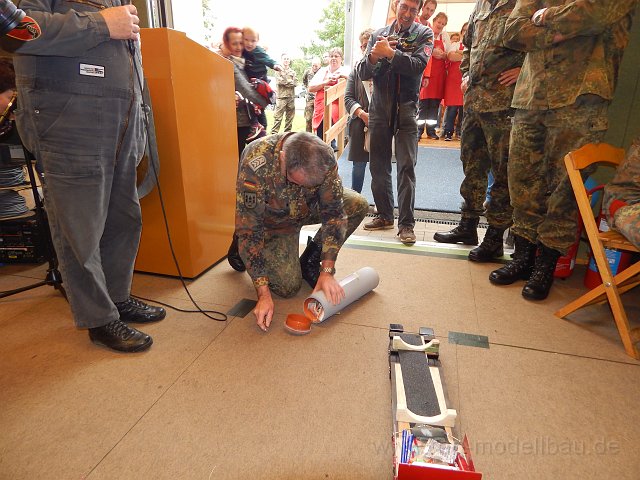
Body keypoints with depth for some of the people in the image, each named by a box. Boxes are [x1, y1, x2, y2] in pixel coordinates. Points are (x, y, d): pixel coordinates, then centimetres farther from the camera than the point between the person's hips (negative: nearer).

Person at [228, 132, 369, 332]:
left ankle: (309, 261, 1)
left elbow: (334, 212, -23)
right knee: (288, 286, -18)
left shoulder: (324, 157, -29)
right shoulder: (255, 163, -38)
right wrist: (263, 295, -35)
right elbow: (249, 228, -35)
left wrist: (327, 272, -29)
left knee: (358, 204, -18)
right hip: (272, 221, -3)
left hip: (308, 208, 4)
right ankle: (242, 249, 12)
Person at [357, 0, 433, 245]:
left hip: (406, 108, -3)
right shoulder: (378, 35, 10)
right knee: (378, 165, 5)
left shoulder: (424, 34, 4)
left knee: (406, 167, -8)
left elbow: (417, 66, -13)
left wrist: (389, 53, -18)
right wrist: (373, 56, -17)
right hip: (379, 108, 3)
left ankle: (406, 223, -3)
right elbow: (362, 73, 2)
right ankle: (384, 215, 19)